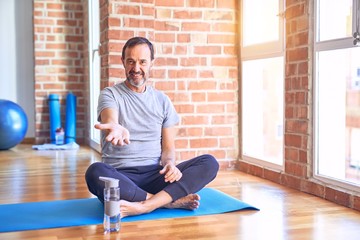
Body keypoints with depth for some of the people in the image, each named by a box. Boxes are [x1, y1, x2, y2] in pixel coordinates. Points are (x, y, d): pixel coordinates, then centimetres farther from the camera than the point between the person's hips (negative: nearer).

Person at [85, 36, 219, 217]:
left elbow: (168, 146, 13)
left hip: (155, 175, 3)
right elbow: (110, 120, -21)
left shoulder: (162, 100, 14)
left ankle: (144, 206, -33)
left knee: (209, 163, -19)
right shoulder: (110, 94, 3)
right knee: (95, 172, -37)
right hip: (121, 176, -3)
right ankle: (171, 201, -28)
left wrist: (169, 163, -12)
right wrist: (116, 128, -47)